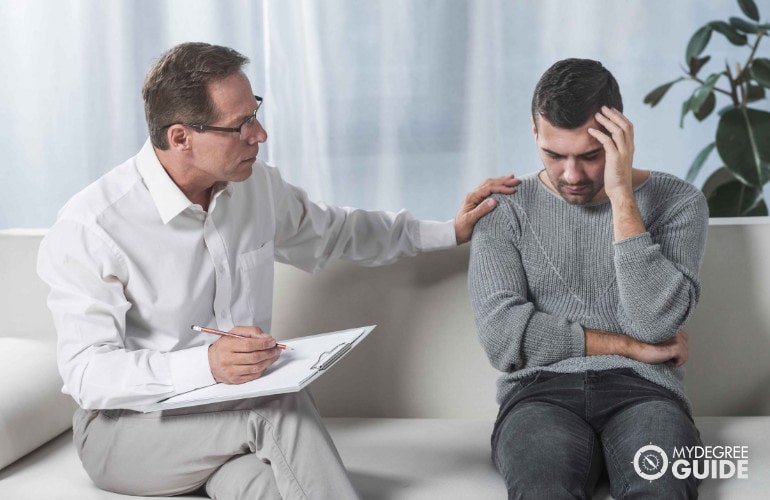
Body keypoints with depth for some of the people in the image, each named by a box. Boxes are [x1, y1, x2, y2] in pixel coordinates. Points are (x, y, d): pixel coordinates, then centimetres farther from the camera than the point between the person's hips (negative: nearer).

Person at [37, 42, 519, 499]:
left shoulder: (257, 186, 3)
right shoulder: (90, 228, -17)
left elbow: (335, 231, 22)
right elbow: (86, 372, -20)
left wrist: (450, 231, 17)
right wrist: (206, 365, -35)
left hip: (238, 409, 4)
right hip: (127, 428, -4)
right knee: (282, 409, -31)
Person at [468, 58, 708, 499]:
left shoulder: (677, 202, 7)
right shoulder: (507, 209, 9)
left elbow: (655, 324, -10)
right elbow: (503, 338, -3)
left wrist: (622, 196, -11)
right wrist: (628, 346, -3)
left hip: (642, 389, 0)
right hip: (541, 392, 0)